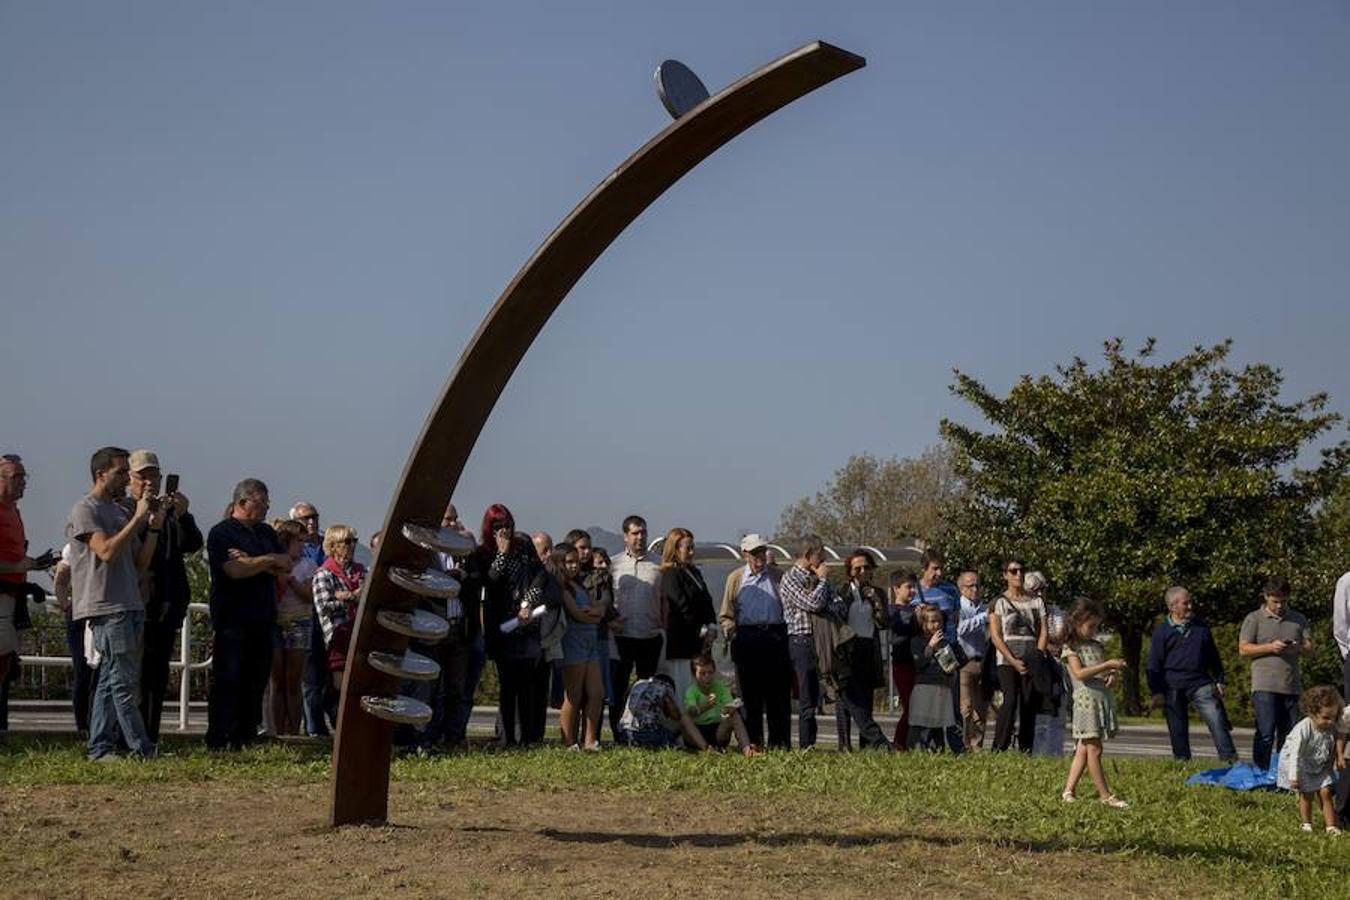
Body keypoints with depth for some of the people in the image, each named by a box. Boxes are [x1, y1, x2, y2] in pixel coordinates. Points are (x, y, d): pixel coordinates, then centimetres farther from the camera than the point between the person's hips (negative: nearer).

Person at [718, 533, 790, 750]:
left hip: (776, 637, 0)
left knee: (779, 694, -2)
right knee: (750, 695, 1)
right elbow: (726, 616, 12)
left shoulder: (778, 575, 11)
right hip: (747, 640, 0)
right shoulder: (735, 578, 10)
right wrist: (733, 634, -2)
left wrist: (786, 633, 2)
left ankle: (779, 743, 3)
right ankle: (753, 742, 6)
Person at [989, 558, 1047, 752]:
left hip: (1032, 662, 4)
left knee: (1030, 704, -3)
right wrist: (1013, 661, -11)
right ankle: (999, 749, -17)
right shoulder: (999, 602, 4)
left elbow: (1044, 633, 10)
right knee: (1010, 700, -18)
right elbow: (995, 636, -3)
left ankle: (1026, 750, 3)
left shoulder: (1036, 602, 15)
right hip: (1007, 660, -3)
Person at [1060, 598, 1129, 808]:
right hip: (1086, 701, -7)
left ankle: (1069, 791, 12)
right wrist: (1107, 665, -19)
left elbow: (1105, 672, 26)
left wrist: (1112, 675, 2)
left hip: (1104, 699, 7)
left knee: (1084, 749, 8)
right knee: (1094, 750, -5)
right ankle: (1106, 796, -2)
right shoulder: (1071, 647, -4)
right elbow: (1080, 673, -16)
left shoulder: (1097, 646, 17)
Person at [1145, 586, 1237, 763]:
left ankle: (1230, 759, -12)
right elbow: (1153, 665, 0)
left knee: (1217, 720, -12)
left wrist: (1219, 681, 16)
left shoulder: (1201, 626, 11)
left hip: (1200, 683, 2)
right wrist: (1157, 692, -6)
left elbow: (1213, 656, 21)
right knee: (1177, 730, 4)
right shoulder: (1162, 631, 1)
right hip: (1173, 687, -1)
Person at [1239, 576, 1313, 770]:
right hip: (1264, 687, -4)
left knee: (1288, 734, 7)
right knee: (1266, 733, -10)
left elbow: (1310, 647, 14)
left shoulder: (1298, 619, 15)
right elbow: (1243, 650, -2)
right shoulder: (1254, 619, 4)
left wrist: (1298, 648, -9)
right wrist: (1270, 647, -15)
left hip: (1291, 686, 4)